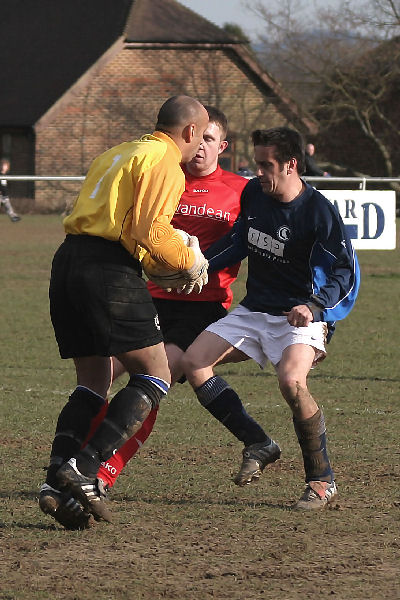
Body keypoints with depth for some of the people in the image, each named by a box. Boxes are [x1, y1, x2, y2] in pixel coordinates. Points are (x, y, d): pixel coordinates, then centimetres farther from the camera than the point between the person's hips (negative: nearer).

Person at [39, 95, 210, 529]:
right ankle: (83, 469, -15)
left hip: (67, 262, 9)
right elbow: (150, 230, -14)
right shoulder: (165, 162, -2)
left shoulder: (117, 154, 26)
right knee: (154, 377, -2)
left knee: (92, 384, 13)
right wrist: (191, 262, 3)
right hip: (110, 269, -9)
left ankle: (57, 484, -3)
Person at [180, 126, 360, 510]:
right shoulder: (253, 194, 2)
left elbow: (346, 273, -15)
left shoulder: (318, 212, -17)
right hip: (253, 310, 7)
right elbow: (237, 242, 18)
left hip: (298, 318, -7)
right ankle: (258, 445, 4)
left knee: (291, 381, -34)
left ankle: (322, 481, -17)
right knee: (193, 363, -8)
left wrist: (315, 306, -30)